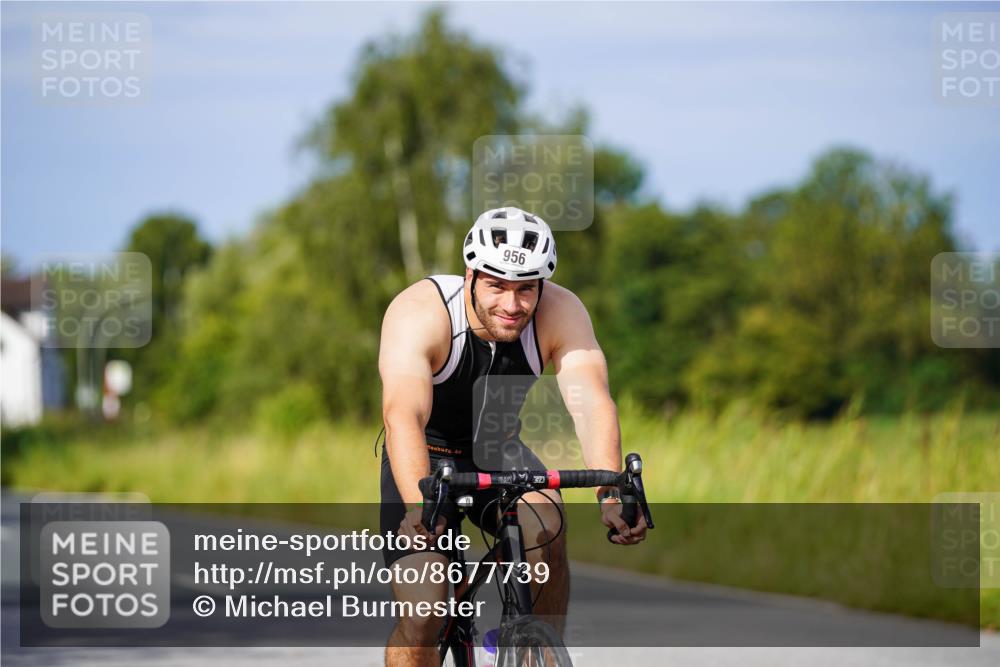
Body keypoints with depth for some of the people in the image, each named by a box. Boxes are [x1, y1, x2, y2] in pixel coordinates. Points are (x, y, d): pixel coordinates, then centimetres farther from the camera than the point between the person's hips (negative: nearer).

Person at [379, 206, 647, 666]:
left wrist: (610, 494, -52)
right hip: (428, 456, -2)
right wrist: (418, 506, -61)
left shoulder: (561, 313, -22)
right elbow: (403, 415, -45)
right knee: (421, 619, -15)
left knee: (546, 529, -30)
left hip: (497, 453, 2)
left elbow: (592, 405, -35)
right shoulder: (420, 313, -30)